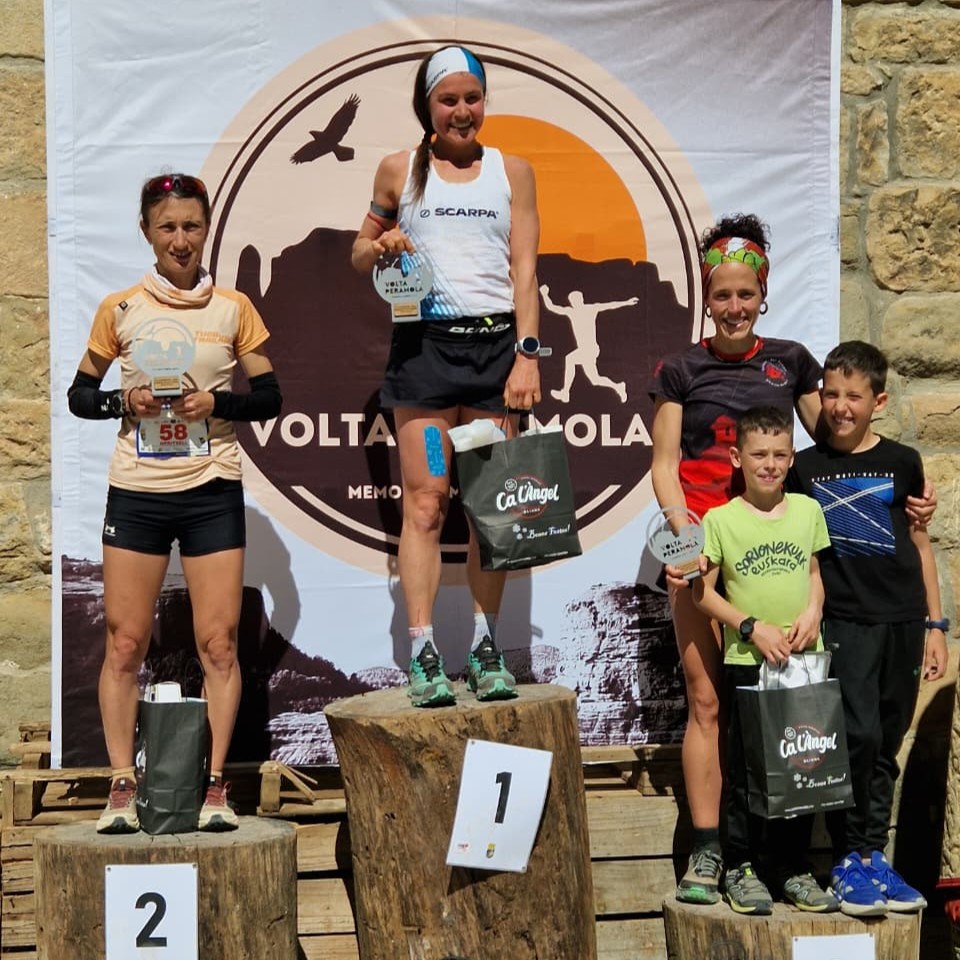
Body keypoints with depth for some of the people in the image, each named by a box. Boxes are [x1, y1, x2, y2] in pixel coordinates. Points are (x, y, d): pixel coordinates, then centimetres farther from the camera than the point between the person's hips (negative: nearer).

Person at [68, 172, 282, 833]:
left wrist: (218, 402, -11)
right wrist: (125, 401, -9)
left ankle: (216, 786, 6)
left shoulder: (233, 309, 4)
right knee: (125, 643, 0)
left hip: (213, 491, 0)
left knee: (219, 642, -2)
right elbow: (80, 394, 10)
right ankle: (122, 787, 7)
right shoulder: (120, 310, 4)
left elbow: (269, 398, 6)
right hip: (136, 493, 1)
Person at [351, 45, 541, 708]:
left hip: (496, 343, 1)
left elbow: (525, 268, 5)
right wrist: (380, 246, -4)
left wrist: (528, 354, -6)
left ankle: (487, 652, 10)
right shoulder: (400, 171, 11)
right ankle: (423, 656, -7)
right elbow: (360, 255, 20)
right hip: (424, 344, -1)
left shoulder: (512, 170, 12)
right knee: (425, 500, -7)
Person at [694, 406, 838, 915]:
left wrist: (813, 610, -5)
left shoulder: (808, 510, 6)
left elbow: (815, 571, 15)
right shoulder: (720, 519, -5)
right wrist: (753, 628, -12)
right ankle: (740, 867, 14)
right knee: (746, 768, 3)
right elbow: (704, 591, -2)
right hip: (747, 662, -3)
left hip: (804, 660, 3)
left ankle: (793, 866, 19)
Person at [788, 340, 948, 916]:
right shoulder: (804, 469, 4)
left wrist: (935, 625, 10)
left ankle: (873, 856, 17)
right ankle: (850, 858, -1)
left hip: (902, 621, 2)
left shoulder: (902, 463, 7)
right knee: (857, 735, -13)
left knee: (886, 745, 7)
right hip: (843, 623, -2)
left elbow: (919, 544, 12)